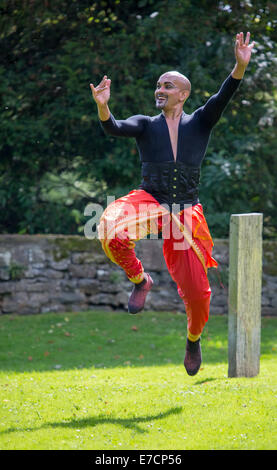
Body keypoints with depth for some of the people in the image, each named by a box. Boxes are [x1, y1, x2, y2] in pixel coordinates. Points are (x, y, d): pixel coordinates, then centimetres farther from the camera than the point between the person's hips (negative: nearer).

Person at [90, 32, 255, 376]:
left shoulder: (200, 123, 7)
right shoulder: (146, 125, 7)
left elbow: (223, 98, -11)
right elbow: (113, 128, -12)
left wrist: (241, 66, -28)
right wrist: (102, 105, -34)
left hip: (185, 212, 0)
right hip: (149, 202, 0)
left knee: (196, 292, -2)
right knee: (110, 233, -34)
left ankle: (193, 339, 31)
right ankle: (139, 279, -4)